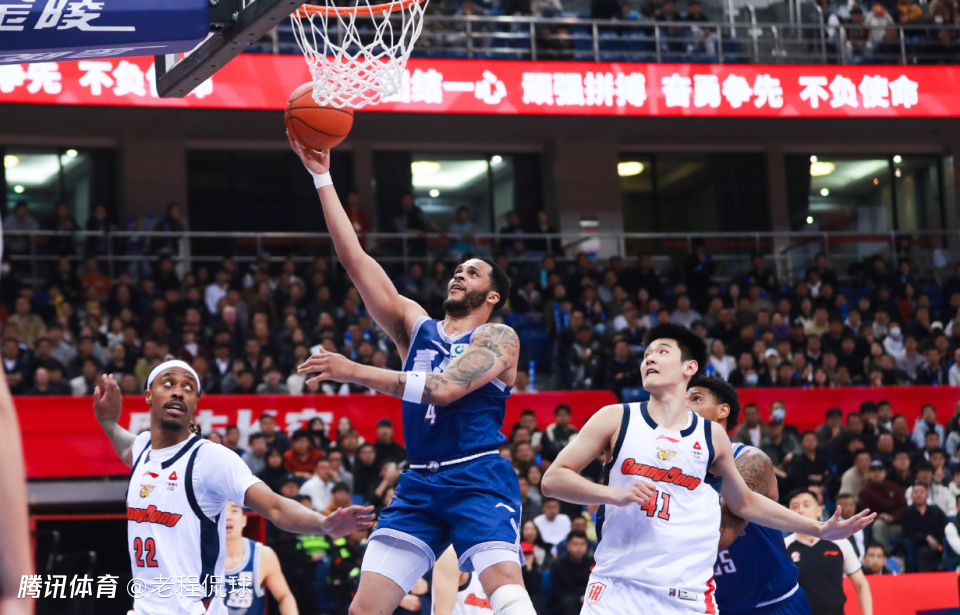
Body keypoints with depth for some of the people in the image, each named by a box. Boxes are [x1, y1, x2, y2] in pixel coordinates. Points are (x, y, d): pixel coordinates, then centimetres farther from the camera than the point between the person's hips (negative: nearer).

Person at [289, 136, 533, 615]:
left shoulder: (498, 338, 1)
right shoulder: (415, 325, 17)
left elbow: (442, 388, -16)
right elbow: (355, 260, 12)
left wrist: (354, 372, -19)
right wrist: (322, 179, 6)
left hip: (478, 480, -5)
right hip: (418, 485, 6)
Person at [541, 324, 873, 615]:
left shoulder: (711, 436, 10)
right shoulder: (616, 420, 3)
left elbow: (745, 503, 23)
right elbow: (552, 479, 0)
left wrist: (820, 529, 19)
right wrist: (615, 494, -15)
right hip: (617, 587, -1)